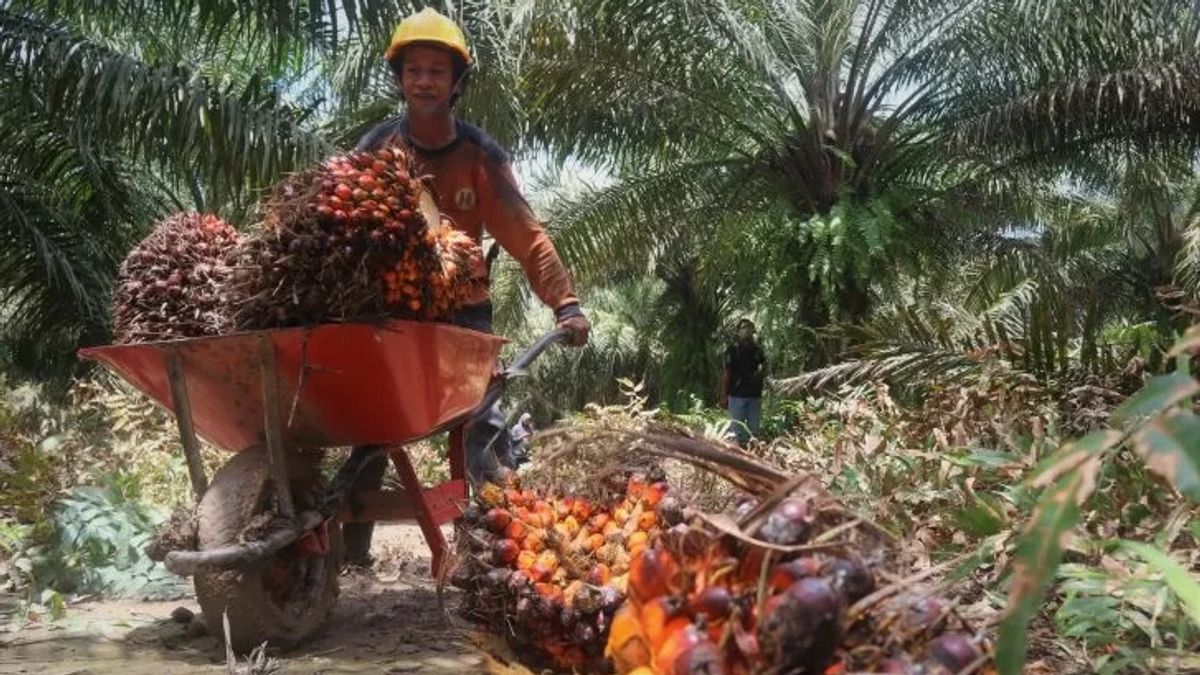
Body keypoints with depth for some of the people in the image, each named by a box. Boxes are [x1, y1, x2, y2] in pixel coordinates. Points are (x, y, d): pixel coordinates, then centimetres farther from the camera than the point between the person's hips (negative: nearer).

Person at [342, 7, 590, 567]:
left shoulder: (480, 154, -4)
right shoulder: (375, 148, 0)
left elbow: (526, 236, -9)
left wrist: (565, 301, -20)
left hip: (462, 311, -1)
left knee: (482, 427, -9)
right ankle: (350, 549, 16)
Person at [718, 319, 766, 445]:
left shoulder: (757, 350, 10)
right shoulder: (733, 350, -1)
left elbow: (764, 370, 19)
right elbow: (726, 374, -2)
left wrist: (761, 373, -5)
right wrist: (724, 396, -6)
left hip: (755, 395, 4)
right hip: (737, 395, -4)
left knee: (753, 431, 8)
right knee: (737, 431, -1)